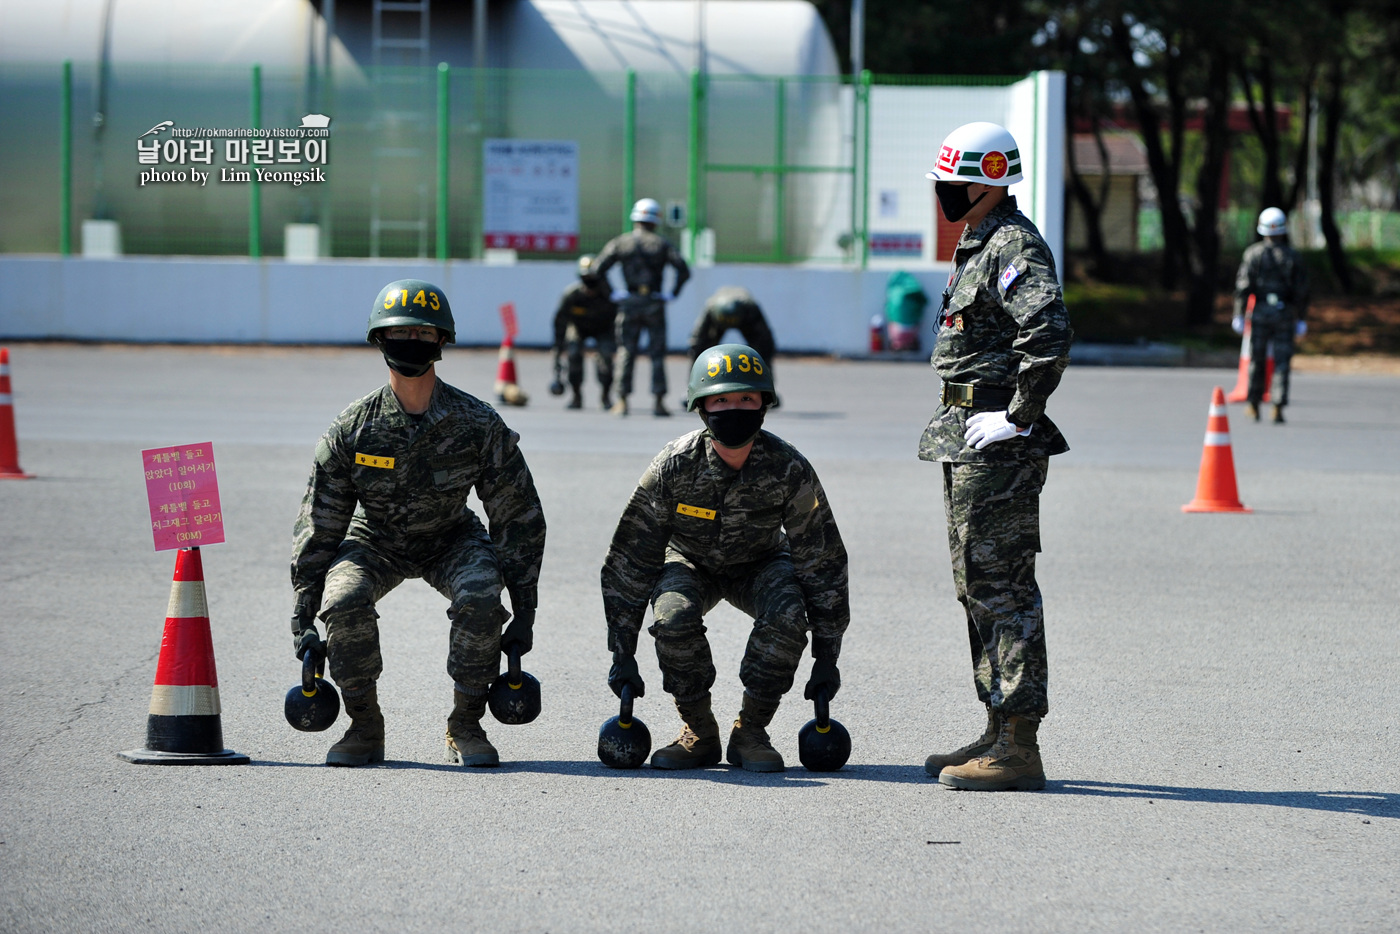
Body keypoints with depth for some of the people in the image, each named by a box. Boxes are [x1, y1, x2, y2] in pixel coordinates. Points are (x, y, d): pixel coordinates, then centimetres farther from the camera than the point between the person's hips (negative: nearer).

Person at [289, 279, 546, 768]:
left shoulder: (478, 425, -19)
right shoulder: (351, 429, -18)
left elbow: (519, 518, -11)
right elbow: (317, 525, -10)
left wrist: (524, 612, -13)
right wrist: (302, 615, -14)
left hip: (450, 539, 0)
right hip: (374, 541, 0)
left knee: (481, 596, -32)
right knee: (343, 602, -30)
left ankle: (465, 727, -12)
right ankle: (364, 727, -9)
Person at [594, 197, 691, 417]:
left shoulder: (620, 243, 4)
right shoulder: (662, 244, 2)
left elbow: (598, 269, -4)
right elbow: (684, 270, -7)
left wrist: (610, 293, 4)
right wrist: (673, 293, 1)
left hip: (629, 303, 1)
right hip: (655, 305, 0)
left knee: (625, 352, 6)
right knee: (657, 354, 4)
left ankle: (622, 401, 1)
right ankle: (659, 401, 0)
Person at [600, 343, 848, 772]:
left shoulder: (789, 470, -27)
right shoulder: (674, 466, -27)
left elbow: (822, 562, -16)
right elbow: (630, 559, -21)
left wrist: (827, 659, -16)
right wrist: (623, 655, -23)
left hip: (759, 564, 0)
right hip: (690, 562, 0)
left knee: (788, 618, -31)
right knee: (673, 616, -32)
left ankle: (751, 730, -10)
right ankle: (698, 731, -10)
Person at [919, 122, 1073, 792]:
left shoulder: (1015, 247, -15)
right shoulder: (977, 246, 18)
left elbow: (1050, 334, -29)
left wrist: (1017, 417, -24)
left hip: (997, 442, -11)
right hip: (967, 437, 11)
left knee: (1002, 587, -10)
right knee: (978, 586, 15)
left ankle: (1018, 748, -9)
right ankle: (999, 732, 22)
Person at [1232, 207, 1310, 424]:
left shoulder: (1254, 253, -2)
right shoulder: (1293, 257, 1)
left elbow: (1243, 286, -6)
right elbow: (1301, 291, -1)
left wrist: (1239, 315, -2)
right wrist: (1302, 320, 6)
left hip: (1259, 311, 0)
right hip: (1284, 315, 0)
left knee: (1257, 360, 11)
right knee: (1282, 363, 1)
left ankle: (1254, 407, 18)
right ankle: (1278, 408, -8)